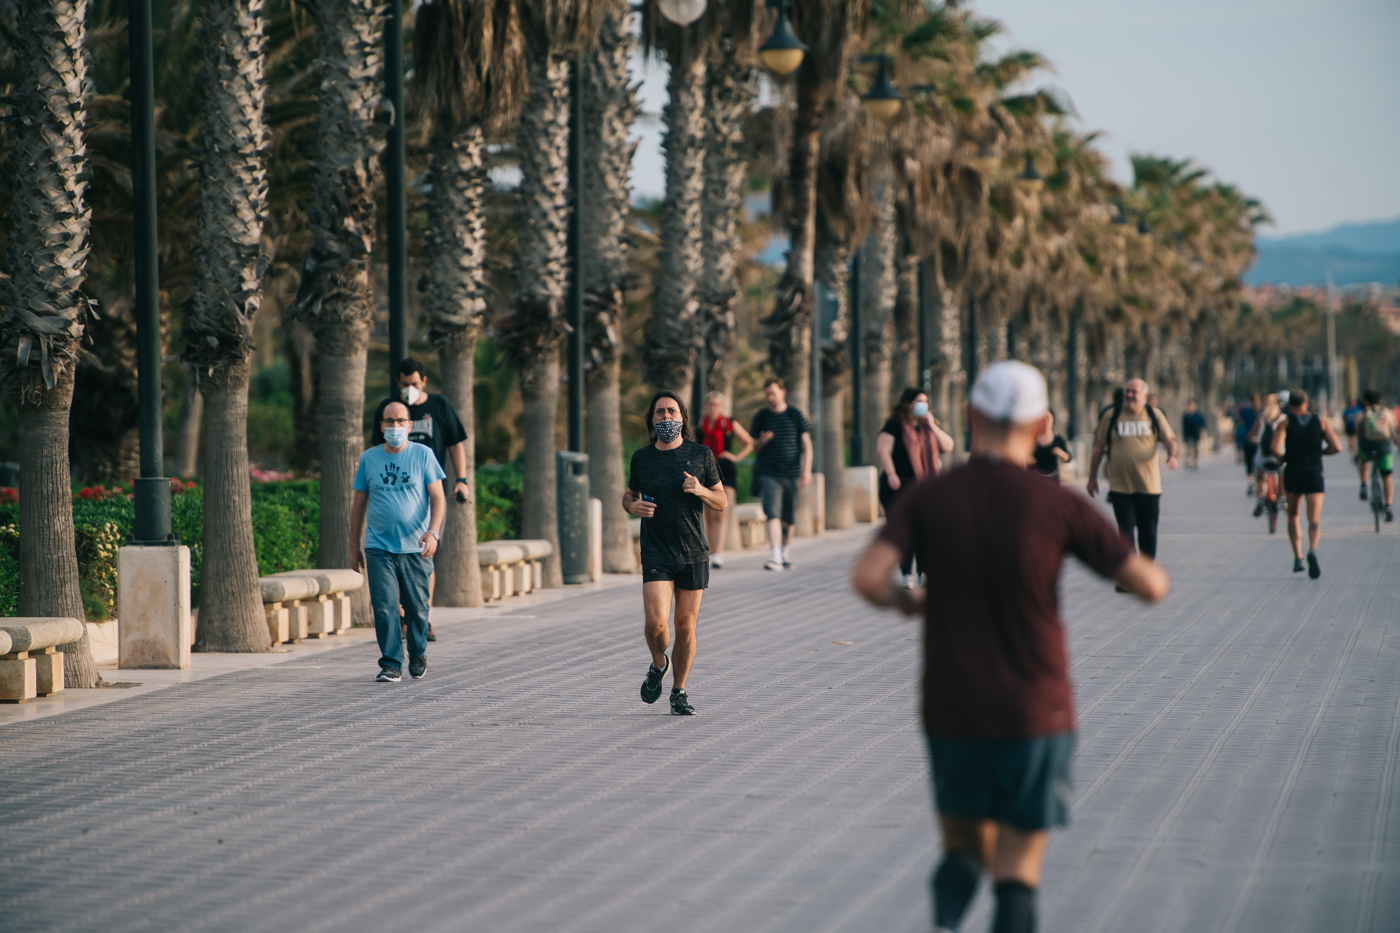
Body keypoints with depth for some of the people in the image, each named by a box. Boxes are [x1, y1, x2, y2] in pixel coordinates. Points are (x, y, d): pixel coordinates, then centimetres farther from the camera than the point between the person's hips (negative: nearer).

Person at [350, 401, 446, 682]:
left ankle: (418, 655, 29)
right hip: (379, 547, 1)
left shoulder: (423, 455, 2)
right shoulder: (368, 458, 7)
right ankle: (391, 664, -4)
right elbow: (358, 504, 13)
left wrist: (433, 532, -16)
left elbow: (438, 498, 0)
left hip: (416, 548, -1)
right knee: (384, 608, -9)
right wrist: (354, 547, 12)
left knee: (417, 608, 6)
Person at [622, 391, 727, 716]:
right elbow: (629, 495, 20)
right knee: (656, 622, -16)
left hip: (694, 554, 1)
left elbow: (722, 501, 8)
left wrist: (700, 490, -13)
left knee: (686, 625, 3)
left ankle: (679, 693, 18)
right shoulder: (641, 458, 5)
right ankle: (658, 665, 16)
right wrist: (633, 506, -4)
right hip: (656, 553, 0)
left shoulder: (701, 454, 3)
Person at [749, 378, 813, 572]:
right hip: (769, 473, -1)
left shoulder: (796, 416, 5)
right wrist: (762, 441, -12)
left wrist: (807, 470, -5)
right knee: (773, 514, -15)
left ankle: (786, 553, 30)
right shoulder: (760, 416, 6)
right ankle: (774, 557, -23)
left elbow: (806, 445, 5)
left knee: (788, 518, 8)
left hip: (791, 474, 1)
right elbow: (755, 446, 12)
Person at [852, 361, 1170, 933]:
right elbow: (1151, 586, -9)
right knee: (1017, 875, 5)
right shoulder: (1059, 506, -9)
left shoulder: (927, 500, -4)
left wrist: (904, 601, 4)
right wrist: (1152, 571, 15)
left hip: (952, 715, 2)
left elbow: (867, 577, -18)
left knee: (964, 849, 20)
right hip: (1036, 716, -2)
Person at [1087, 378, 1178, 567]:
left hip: (1149, 487, 1)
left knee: (1148, 534, 10)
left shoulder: (1155, 415, 5)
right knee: (1125, 532, -8)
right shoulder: (1111, 417, 3)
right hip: (1120, 487, -1)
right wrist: (1092, 477, 10)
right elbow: (1098, 448, 9)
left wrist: (1172, 455, -18)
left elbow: (1169, 440, 5)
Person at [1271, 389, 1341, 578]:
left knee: (1293, 516, 20)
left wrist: (1283, 457, 8)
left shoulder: (1285, 421, 0)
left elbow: (1276, 449, -14)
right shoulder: (1320, 421, 5)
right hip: (1314, 474, 0)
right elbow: (1336, 447, -2)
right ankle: (1312, 550, -35)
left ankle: (1298, 558, 12)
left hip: (1292, 472, 0)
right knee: (1314, 520, -6)